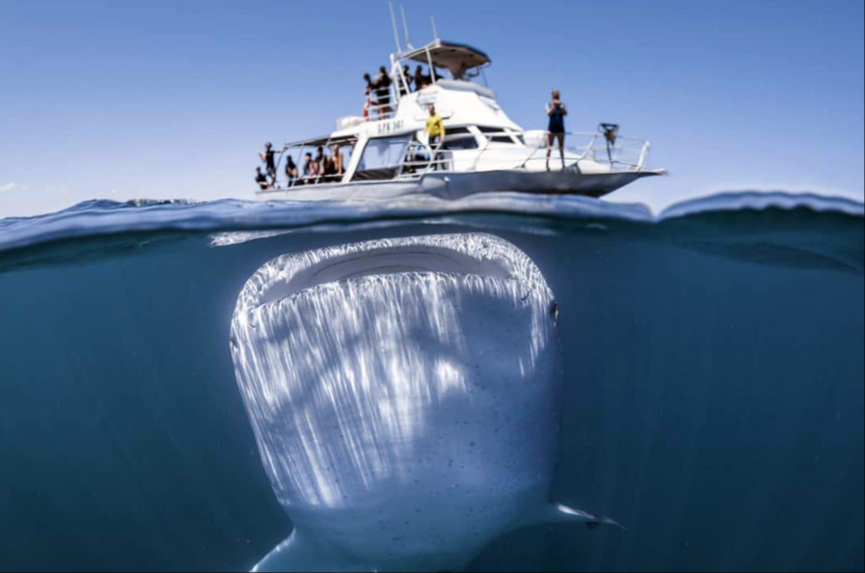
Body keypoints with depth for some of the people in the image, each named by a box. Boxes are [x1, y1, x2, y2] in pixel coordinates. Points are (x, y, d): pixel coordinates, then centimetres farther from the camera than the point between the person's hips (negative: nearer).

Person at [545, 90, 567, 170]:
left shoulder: (562, 105, 2)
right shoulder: (549, 104, -1)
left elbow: (565, 113, -14)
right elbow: (549, 113, -18)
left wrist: (559, 105, -25)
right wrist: (554, 105, -27)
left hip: (560, 129, 2)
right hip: (551, 128, -2)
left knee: (561, 147, 6)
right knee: (549, 147, -5)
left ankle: (563, 163, 10)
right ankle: (547, 164, -6)